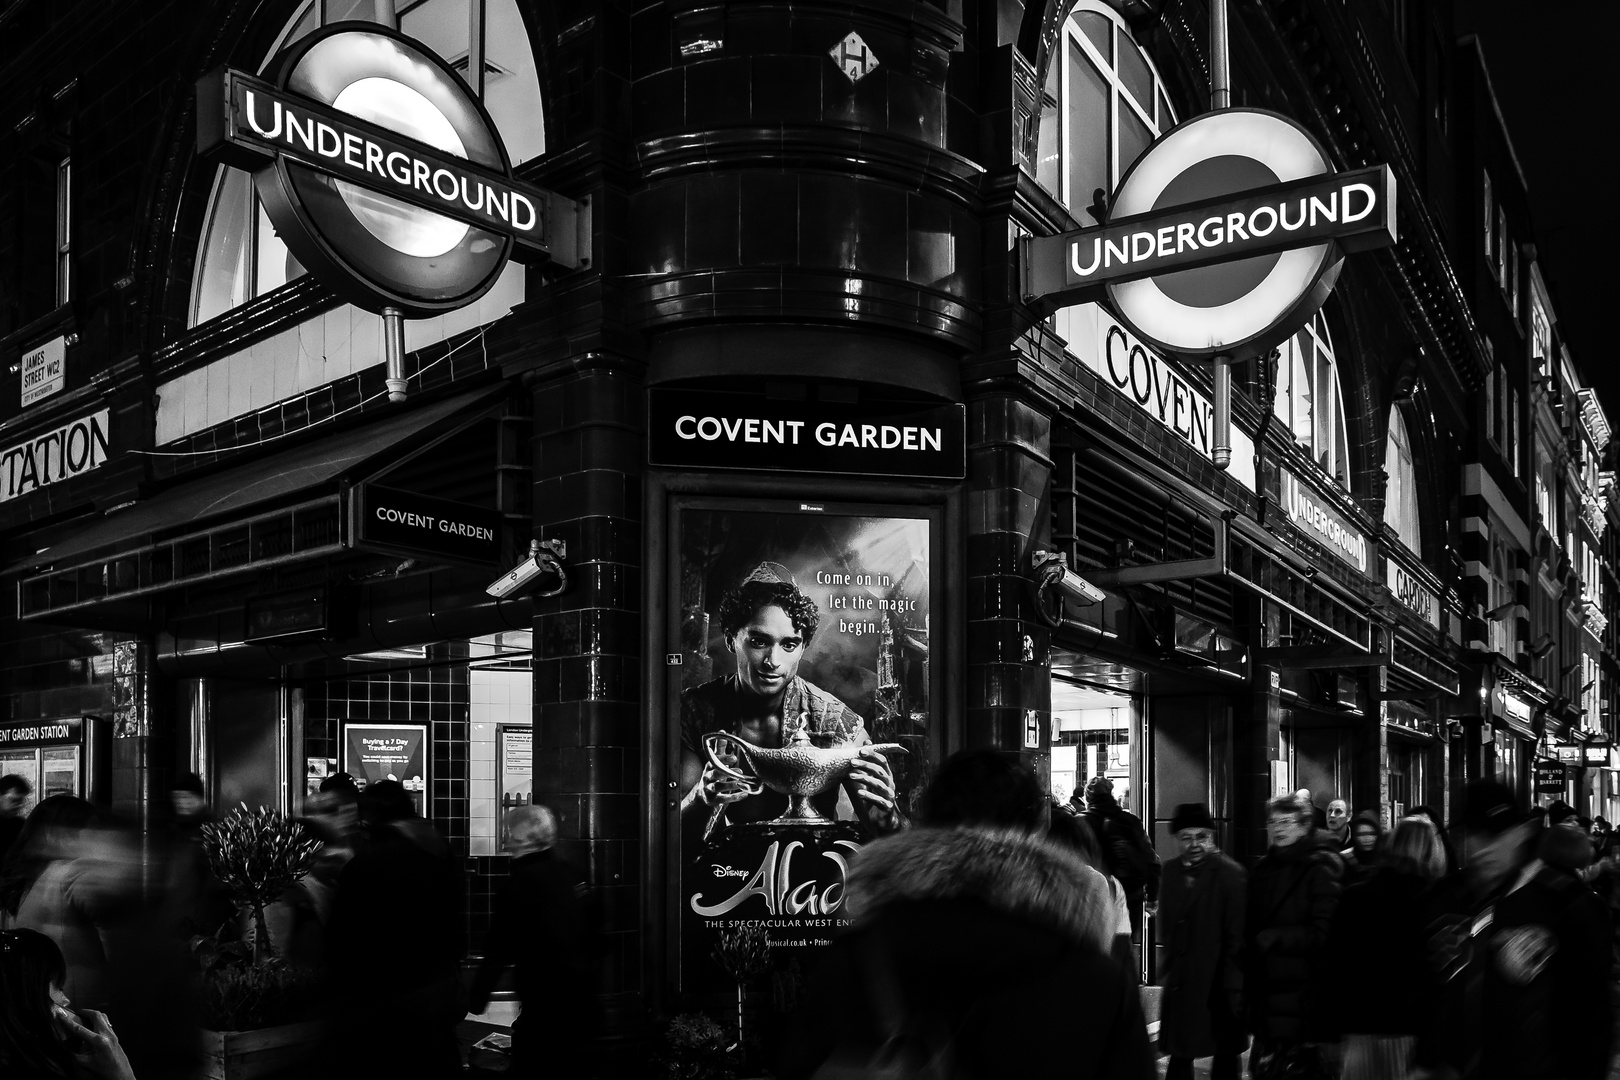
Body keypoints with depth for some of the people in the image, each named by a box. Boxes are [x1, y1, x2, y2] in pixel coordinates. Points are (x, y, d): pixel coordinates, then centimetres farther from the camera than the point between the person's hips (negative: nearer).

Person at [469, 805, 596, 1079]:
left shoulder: (518, 884, -14)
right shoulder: (572, 874, 4)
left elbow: (498, 953, -12)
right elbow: (595, 935, 12)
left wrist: (477, 995, -4)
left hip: (544, 1001, -7)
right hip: (582, 993, 7)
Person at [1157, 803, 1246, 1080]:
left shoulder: (1231, 874, -13)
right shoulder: (1171, 872, 5)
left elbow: (1237, 936, -14)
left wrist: (1234, 988, -14)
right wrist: (1168, 969, 4)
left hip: (1219, 984, -5)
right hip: (1180, 982, 5)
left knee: (1225, 1055, 8)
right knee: (1179, 1056, 10)